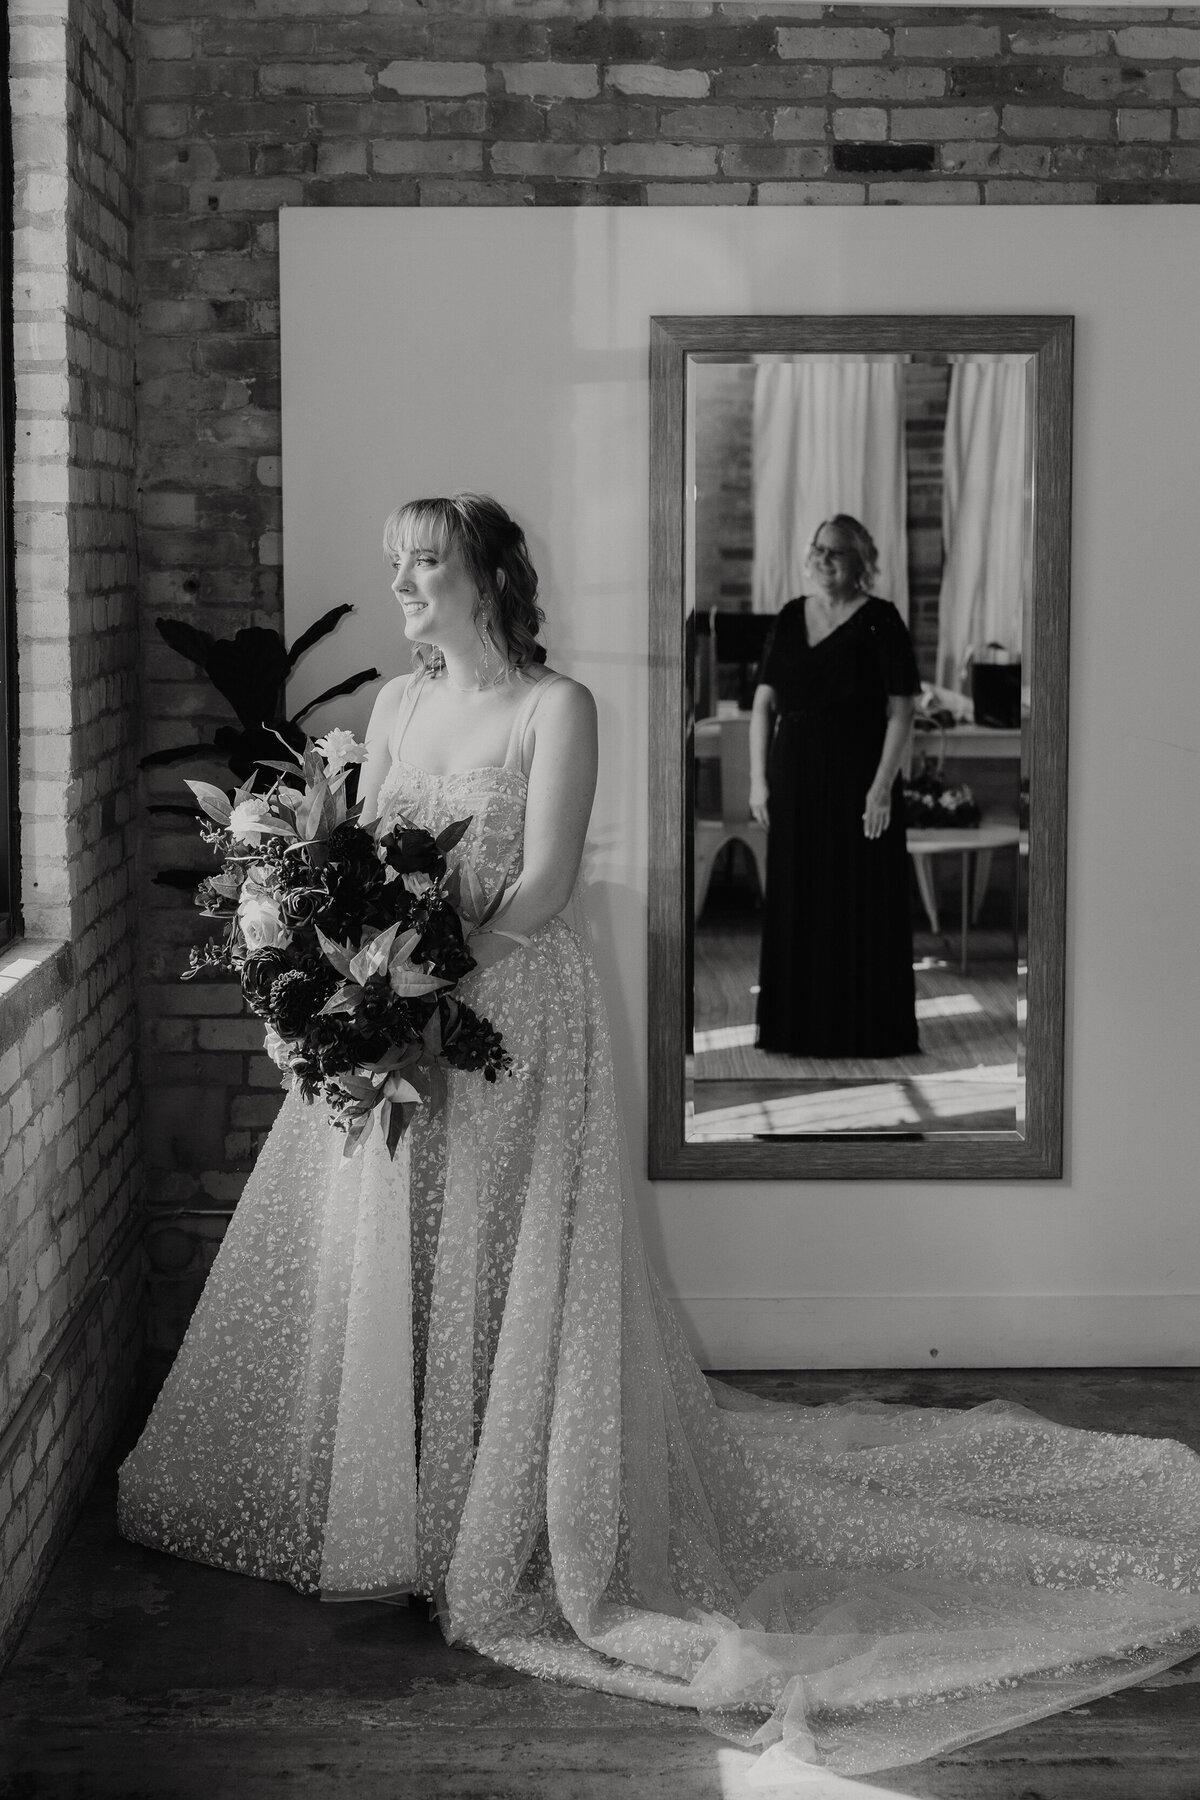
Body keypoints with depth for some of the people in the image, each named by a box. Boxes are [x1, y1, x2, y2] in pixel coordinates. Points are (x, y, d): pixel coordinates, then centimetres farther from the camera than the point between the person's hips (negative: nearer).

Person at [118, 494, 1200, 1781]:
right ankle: (385, 1517, 22)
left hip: (510, 1014, -6)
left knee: (496, 1278, -2)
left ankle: (508, 1539, 9)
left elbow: (540, 887, -12)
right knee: (372, 1276, 8)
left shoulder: (554, 708, -5)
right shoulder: (397, 705, 13)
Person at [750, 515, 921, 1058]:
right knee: (794, 903, 7)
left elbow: (901, 712, -9)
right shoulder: (790, 618, 8)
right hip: (795, 782, 5)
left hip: (856, 782, -5)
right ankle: (799, 1024, 16)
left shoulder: (879, 621, -6)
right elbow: (764, 703, 9)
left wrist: (883, 786, -15)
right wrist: (758, 779, 2)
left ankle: (867, 1029, 8)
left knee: (859, 905, 0)